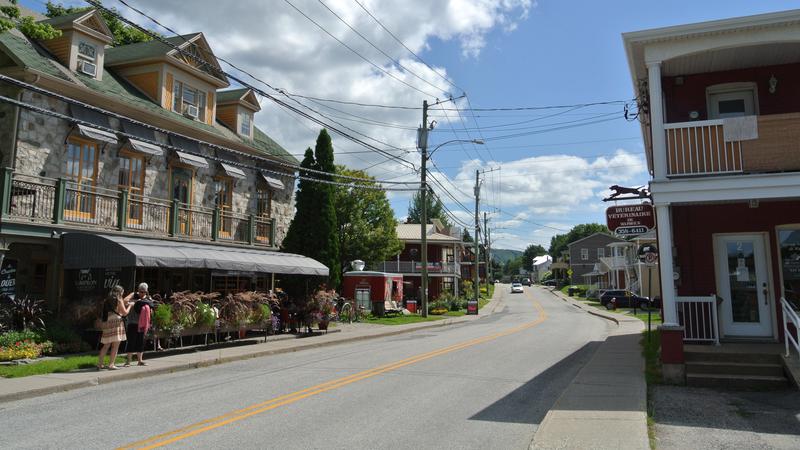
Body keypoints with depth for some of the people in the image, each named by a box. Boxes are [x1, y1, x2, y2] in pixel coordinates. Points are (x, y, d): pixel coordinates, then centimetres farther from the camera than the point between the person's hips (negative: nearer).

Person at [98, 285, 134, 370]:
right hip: (116, 323, -7)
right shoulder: (118, 300, -4)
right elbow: (125, 313, -1)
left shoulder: (107, 300, 16)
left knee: (106, 345, 15)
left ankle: (100, 364, 17)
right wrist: (130, 306, 16)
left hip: (106, 323, 7)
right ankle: (111, 365, -7)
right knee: (115, 346, -3)